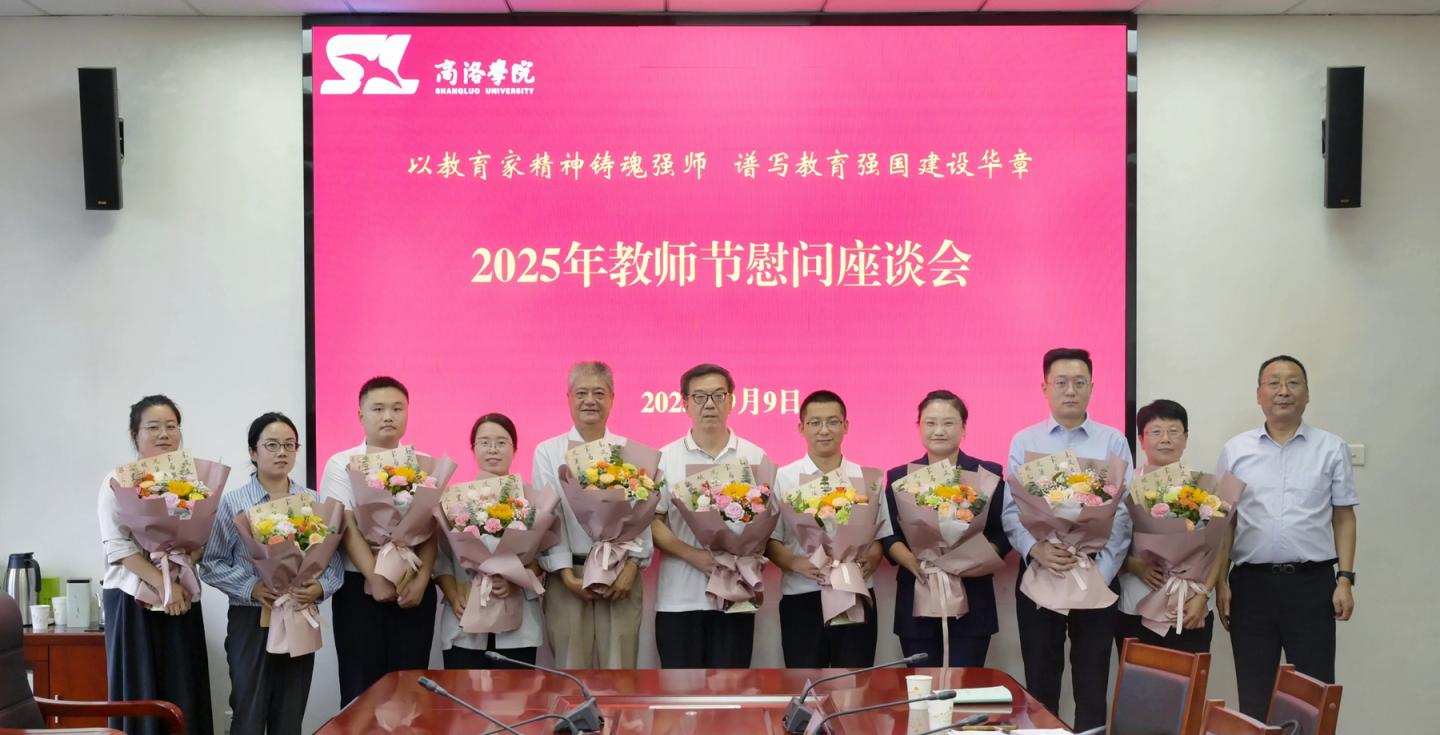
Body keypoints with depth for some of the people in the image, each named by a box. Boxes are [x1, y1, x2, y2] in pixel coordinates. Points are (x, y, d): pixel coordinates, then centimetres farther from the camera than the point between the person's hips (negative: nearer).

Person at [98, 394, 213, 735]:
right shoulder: (118, 481, -1)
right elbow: (117, 547, -9)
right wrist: (163, 583, -18)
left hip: (182, 598, 3)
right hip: (132, 600, -3)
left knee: (184, 694, 1)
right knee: (139, 693, -1)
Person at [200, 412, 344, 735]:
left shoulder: (314, 502, 4)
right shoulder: (232, 502, -2)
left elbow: (335, 561, 4)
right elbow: (211, 564, -4)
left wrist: (321, 586, -16)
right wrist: (251, 587, -17)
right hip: (250, 620, -2)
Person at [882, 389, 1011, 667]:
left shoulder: (988, 474, 6)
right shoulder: (899, 477, 9)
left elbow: (1002, 535, 2)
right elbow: (889, 536, 4)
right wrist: (912, 561, -16)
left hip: (971, 603, -1)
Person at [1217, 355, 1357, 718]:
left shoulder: (1332, 449, 4)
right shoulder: (1235, 451, 6)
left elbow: (1344, 518, 6)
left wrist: (1345, 579, -3)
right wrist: (1221, 583, 3)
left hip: (1312, 583, -1)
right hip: (1251, 583, 1)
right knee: (1254, 697, 7)